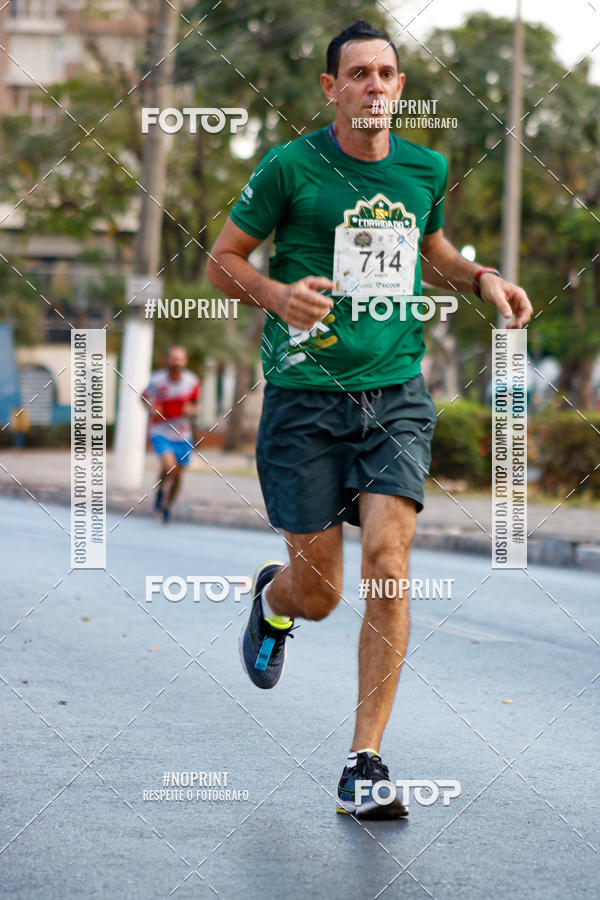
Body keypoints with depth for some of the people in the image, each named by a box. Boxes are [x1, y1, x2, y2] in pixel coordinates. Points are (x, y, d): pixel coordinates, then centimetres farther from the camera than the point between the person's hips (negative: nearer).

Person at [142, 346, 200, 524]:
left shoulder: (192, 381, -5)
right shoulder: (157, 379, -13)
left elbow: (196, 403, 11)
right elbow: (145, 396, 5)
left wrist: (192, 409, -12)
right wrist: (151, 408, -15)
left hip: (182, 435, 3)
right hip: (160, 431, -3)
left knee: (177, 474, 9)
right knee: (169, 466, -24)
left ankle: (167, 507, 33)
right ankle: (161, 492, 6)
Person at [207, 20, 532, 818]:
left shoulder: (425, 170, 8)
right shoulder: (290, 168, -4)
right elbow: (222, 259, 3)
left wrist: (483, 279, 8)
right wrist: (277, 293, -16)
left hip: (397, 396, 2)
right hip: (307, 396, -2)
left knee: (389, 561, -16)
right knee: (319, 593, 0)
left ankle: (365, 762, -7)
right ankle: (271, 598, 41)